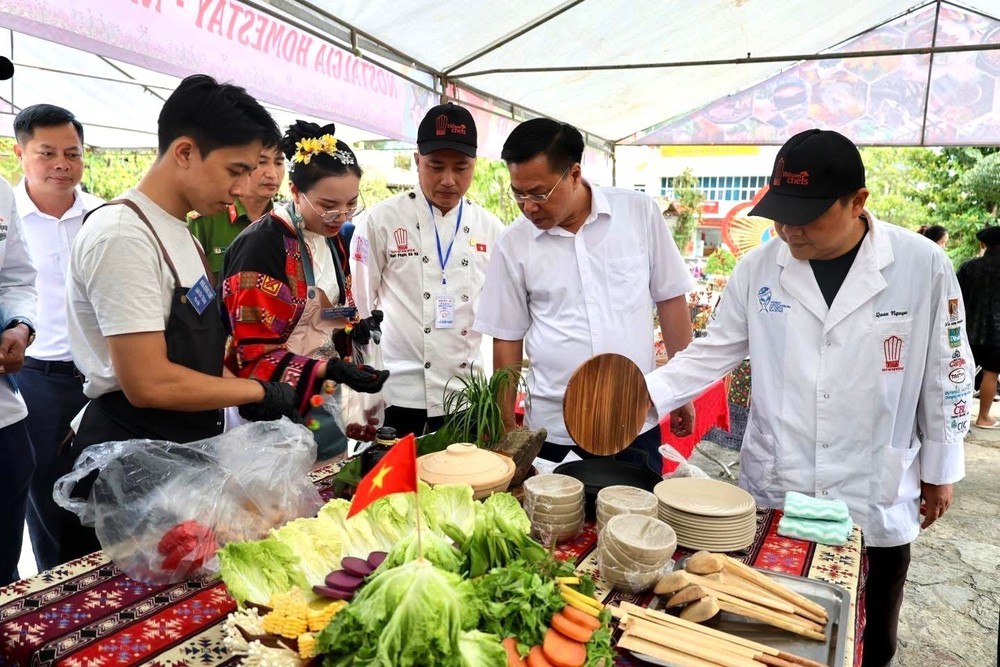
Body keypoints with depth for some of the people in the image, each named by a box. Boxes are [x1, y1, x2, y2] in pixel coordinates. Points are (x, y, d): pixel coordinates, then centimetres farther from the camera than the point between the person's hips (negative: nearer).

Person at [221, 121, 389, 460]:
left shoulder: (333, 239, 5)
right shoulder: (261, 245, -19)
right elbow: (254, 353, -19)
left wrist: (354, 327, -4)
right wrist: (328, 370, -31)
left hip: (323, 399, 8)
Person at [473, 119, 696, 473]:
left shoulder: (639, 212, -4)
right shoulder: (513, 246, -4)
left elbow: (670, 299, 4)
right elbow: (507, 340, 3)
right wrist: (506, 429, 4)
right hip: (553, 430, 0)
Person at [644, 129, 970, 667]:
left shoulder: (922, 266, -8)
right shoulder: (758, 269, -5)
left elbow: (944, 373, 0)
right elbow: (711, 354, 1)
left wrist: (941, 470, 7)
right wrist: (642, 394, -13)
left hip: (875, 500, 0)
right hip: (773, 493, 1)